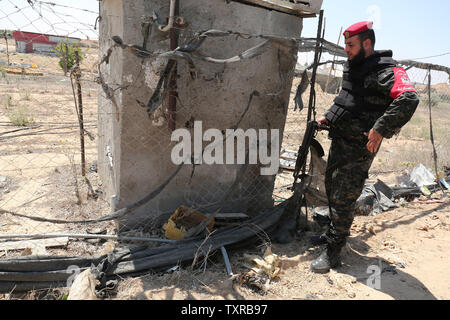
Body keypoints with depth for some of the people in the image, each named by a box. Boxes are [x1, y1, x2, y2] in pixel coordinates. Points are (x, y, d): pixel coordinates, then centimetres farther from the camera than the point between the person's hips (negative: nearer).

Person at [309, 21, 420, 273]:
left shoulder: (386, 72, -16)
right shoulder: (354, 66, 12)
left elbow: (409, 99, -31)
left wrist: (380, 129, -32)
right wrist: (329, 117, 17)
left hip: (359, 147, -9)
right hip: (339, 139, 9)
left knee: (343, 198, -5)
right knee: (332, 189, 19)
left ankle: (333, 252, 7)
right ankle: (334, 232, 38)